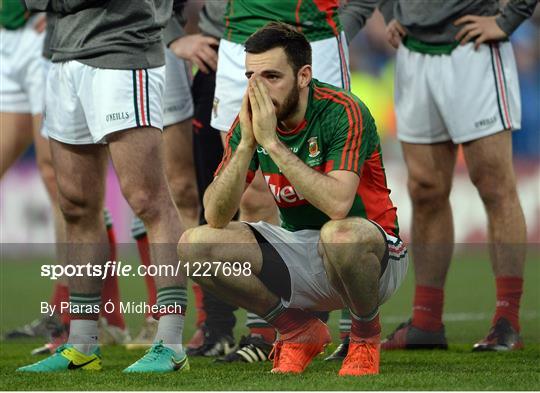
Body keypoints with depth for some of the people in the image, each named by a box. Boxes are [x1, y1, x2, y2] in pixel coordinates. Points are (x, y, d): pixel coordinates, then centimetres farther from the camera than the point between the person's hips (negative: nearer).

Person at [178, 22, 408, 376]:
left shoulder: (342, 112, -20)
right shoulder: (251, 120, -5)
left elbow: (338, 204, -36)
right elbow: (216, 217, -13)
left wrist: (272, 142, -33)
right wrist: (246, 144, -26)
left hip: (372, 252, -5)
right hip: (299, 255, 6)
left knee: (338, 235, -40)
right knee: (195, 244, -13)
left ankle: (366, 337, -8)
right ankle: (301, 332, 4)